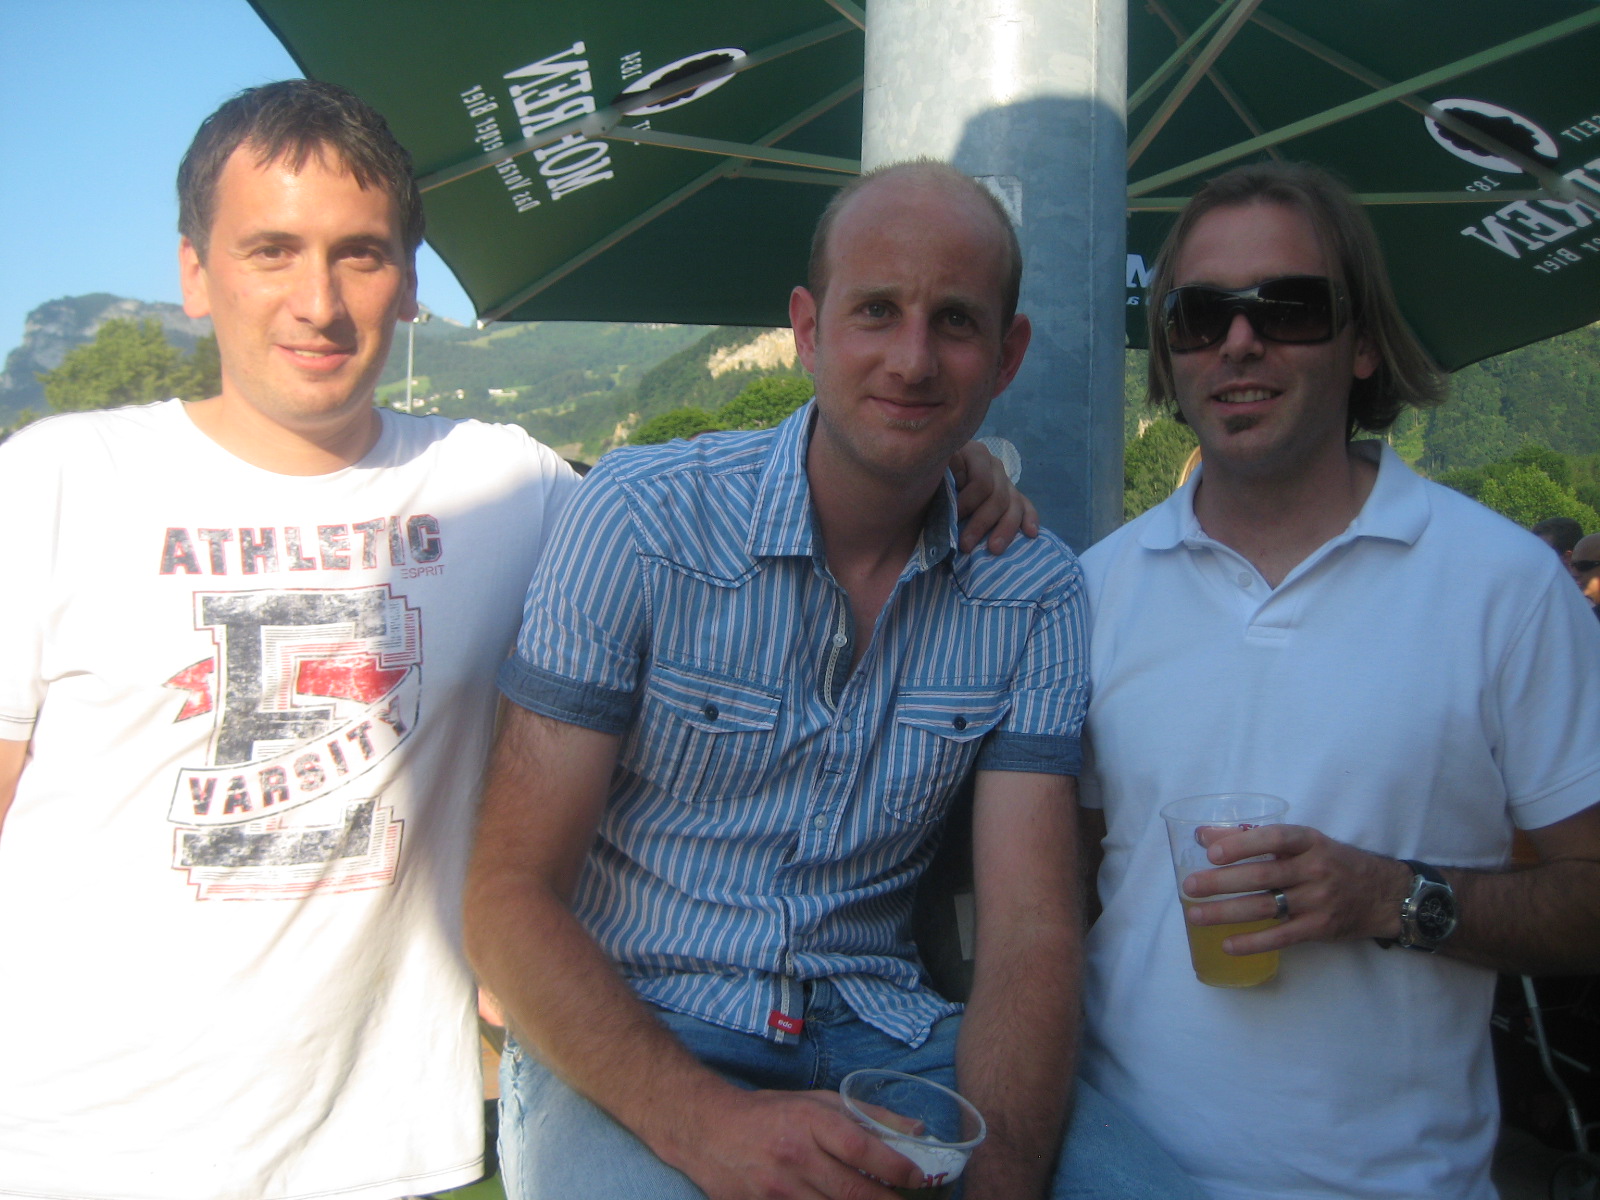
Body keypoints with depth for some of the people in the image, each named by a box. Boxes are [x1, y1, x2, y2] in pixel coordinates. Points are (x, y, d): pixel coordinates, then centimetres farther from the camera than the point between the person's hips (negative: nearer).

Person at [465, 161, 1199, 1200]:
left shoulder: (1036, 593, 0)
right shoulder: (643, 518, -10)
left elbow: (1030, 933, -4)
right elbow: (512, 903, -11)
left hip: (882, 1030, 4)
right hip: (632, 1037, -3)